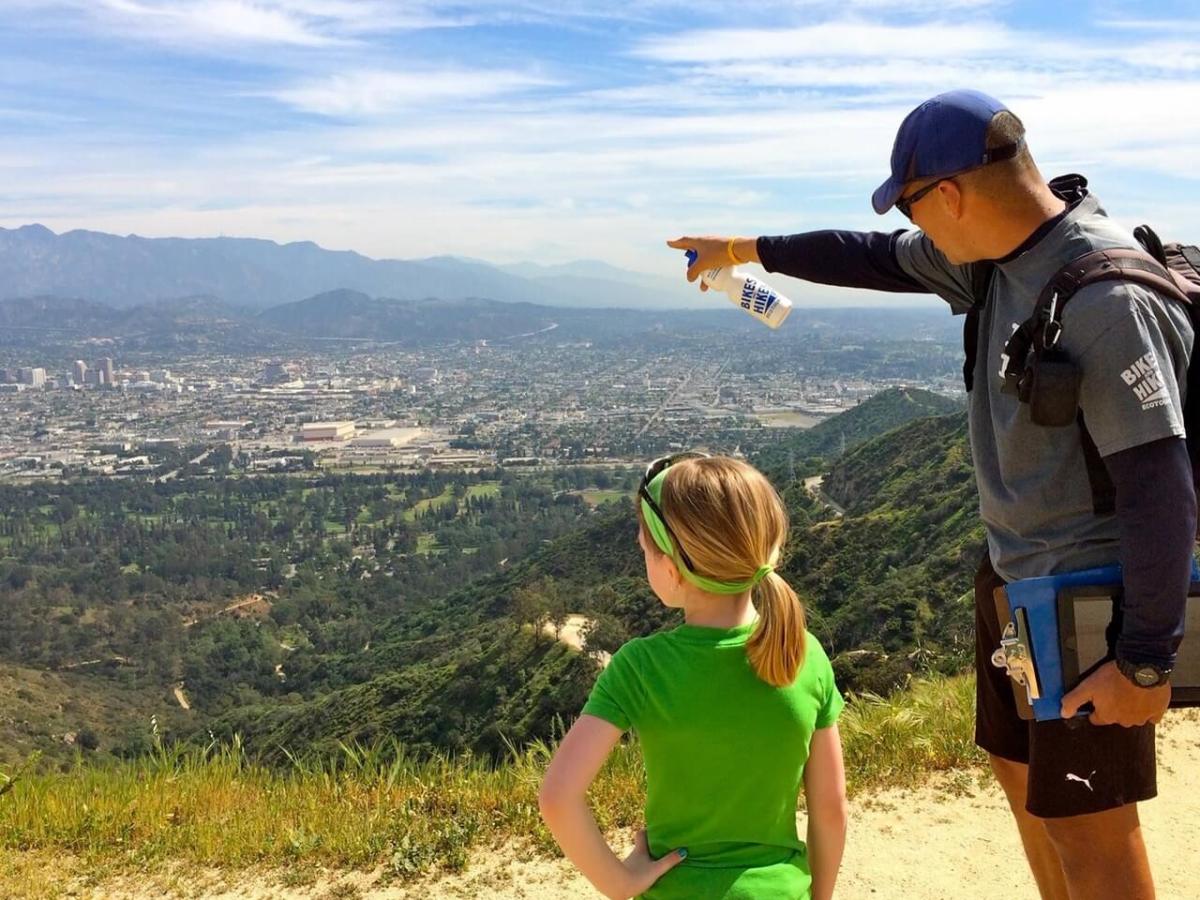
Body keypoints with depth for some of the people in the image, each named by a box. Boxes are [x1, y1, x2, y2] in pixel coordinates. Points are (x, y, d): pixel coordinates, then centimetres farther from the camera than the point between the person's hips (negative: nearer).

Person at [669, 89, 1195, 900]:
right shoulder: (997, 251, 0)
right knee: (1021, 773, 21)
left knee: (1086, 825, 3)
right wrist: (746, 248, 25)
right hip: (1012, 576, 9)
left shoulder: (1108, 298, -26)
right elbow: (878, 258, 16)